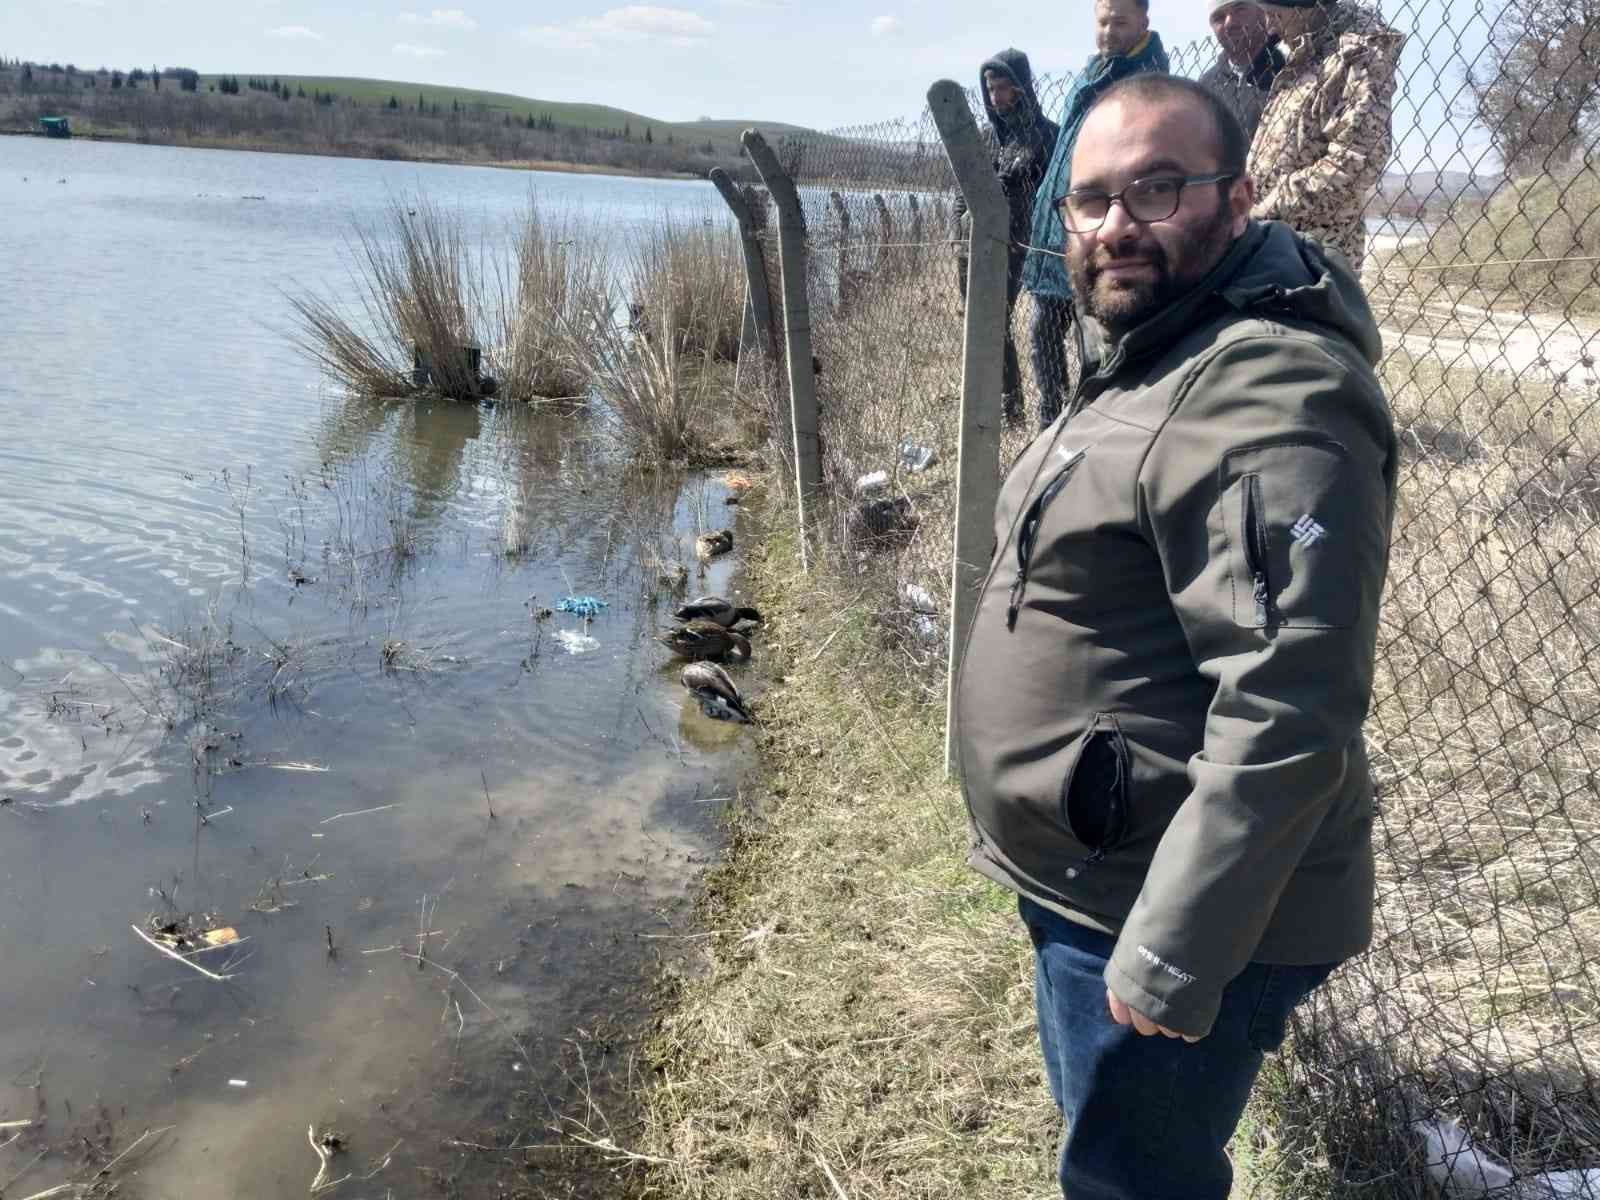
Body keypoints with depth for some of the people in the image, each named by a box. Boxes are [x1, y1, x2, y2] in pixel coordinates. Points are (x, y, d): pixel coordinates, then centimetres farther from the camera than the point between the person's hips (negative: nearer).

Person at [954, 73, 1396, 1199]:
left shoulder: (1266, 398, -25)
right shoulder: (1140, 364, 10)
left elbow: (1285, 717, -30)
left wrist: (1171, 960, -26)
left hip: (1172, 917, -9)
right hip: (1084, 886, 10)